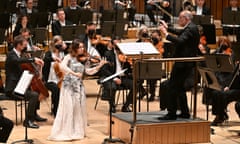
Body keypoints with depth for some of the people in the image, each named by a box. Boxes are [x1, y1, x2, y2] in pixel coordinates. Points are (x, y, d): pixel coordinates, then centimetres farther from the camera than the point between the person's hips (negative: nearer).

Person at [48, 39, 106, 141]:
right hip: (69, 86, -6)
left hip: (79, 86, 6)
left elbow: (88, 71, 9)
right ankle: (64, 132, -6)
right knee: (68, 108, -9)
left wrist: (99, 66, -4)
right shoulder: (69, 57, -4)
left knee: (79, 109, 7)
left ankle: (77, 131, 16)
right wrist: (74, 73, -31)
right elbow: (62, 66, -23)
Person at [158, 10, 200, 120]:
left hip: (183, 64, -10)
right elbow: (181, 35, 25)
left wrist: (166, 34, -29)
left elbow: (180, 41, -31)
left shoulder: (190, 29, -17)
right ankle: (185, 112, 20)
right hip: (187, 63, 10)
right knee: (179, 87, 17)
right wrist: (168, 28, 17)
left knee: (172, 87, -8)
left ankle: (171, 114, -7)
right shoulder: (192, 28, 14)